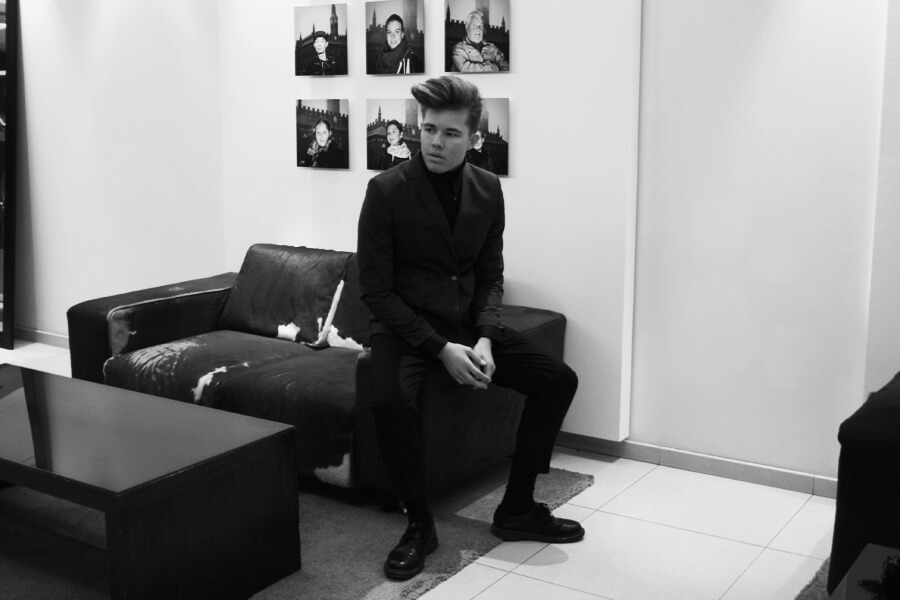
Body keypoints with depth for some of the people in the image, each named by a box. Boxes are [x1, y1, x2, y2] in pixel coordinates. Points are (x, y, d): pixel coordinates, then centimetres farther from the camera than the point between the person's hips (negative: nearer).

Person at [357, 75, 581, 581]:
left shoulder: (488, 189, 1)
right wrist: (440, 349, -21)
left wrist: (484, 338, -12)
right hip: (405, 326, -5)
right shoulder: (387, 190, -13)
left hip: (468, 323, 5)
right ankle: (420, 523, -10)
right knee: (391, 400, -35)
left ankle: (517, 509, 7)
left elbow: (491, 276, 7)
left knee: (559, 379, -7)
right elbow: (376, 290, -13)